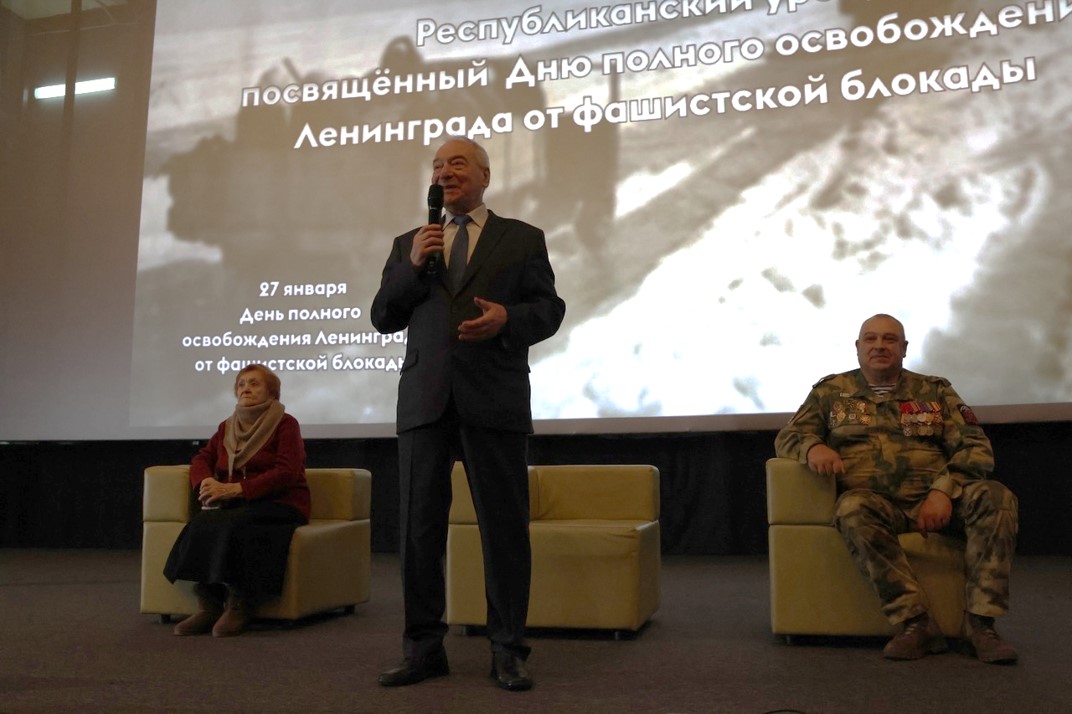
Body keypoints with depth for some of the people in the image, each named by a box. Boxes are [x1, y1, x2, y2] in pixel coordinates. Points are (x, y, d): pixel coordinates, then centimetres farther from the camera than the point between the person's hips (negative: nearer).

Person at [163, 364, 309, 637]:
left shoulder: (285, 424, -1)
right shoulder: (228, 427, 19)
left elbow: (286, 473, -12)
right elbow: (202, 459, 17)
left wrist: (235, 488, -20)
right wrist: (207, 482, -8)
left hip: (280, 504, -5)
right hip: (237, 504, 5)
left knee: (230, 523, -35)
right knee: (202, 522, -27)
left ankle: (239, 606, -25)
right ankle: (208, 606, -25)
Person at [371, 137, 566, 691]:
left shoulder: (523, 238, 11)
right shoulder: (409, 243, 18)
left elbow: (549, 309, 4)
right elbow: (383, 318, 11)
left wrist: (507, 318, -16)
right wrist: (413, 265, -4)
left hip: (494, 400, -2)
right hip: (424, 400, 3)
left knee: (504, 527, 1)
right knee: (418, 527, 5)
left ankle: (508, 651, 12)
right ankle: (424, 648, 17)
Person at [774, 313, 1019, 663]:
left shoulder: (935, 391, 17)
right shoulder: (830, 391, 16)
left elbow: (975, 448, 8)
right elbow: (787, 436, 12)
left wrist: (944, 490, -12)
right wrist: (812, 446, -14)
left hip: (932, 499, 2)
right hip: (874, 500, -2)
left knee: (995, 497, -27)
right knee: (853, 509, -37)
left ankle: (980, 621, -24)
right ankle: (913, 621, -33)